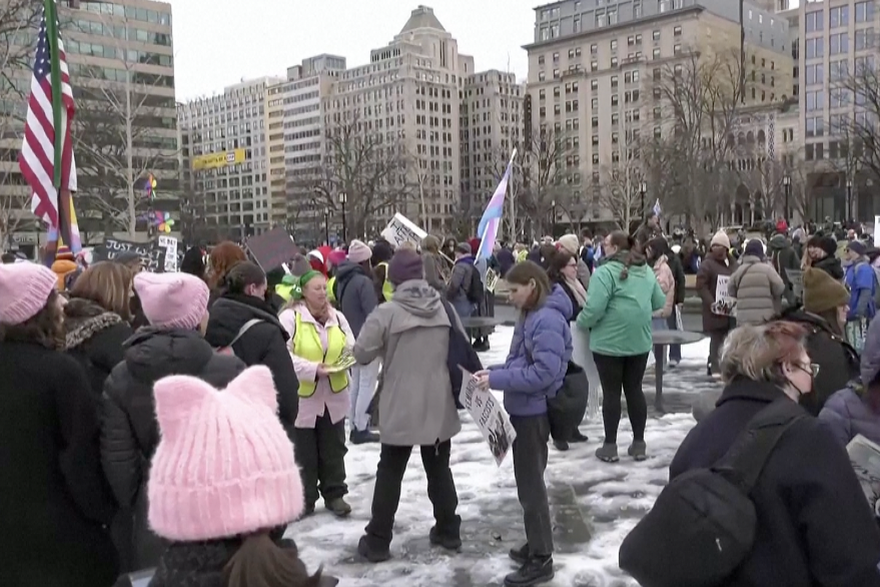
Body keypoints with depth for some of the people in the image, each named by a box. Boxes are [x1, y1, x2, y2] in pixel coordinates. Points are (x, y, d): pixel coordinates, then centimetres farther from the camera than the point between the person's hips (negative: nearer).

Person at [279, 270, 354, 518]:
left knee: (333, 450, 14)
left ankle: (335, 494, 27)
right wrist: (313, 369, -26)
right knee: (304, 453, 7)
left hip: (333, 396, 5)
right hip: (302, 397, -4)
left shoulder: (337, 317, 4)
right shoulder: (289, 317, -13)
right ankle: (304, 499, 21)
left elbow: (350, 348, 10)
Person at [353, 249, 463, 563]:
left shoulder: (386, 312, -12)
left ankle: (377, 541, 13)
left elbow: (362, 353, -10)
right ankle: (448, 531, 27)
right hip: (440, 405, 4)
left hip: (401, 407, -4)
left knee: (390, 473, 8)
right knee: (439, 468, 18)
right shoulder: (444, 308, 1)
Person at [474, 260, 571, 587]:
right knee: (529, 483, 20)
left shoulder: (548, 320, -21)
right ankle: (536, 545, 35)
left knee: (530, 487, 2)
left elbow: (544, 373, -27)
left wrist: (498, 380, -23)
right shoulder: (531, 316, 10)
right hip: (524, 410, 10)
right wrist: (494, 371, 2)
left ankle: (541, 560, 15)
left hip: (534, 412, -10)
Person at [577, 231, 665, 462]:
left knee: (611, 392, 2)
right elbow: (660, 301, 16)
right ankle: (639, 443, 19)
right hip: (640, 341, 6)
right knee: (634, 389, 14)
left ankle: (610, 446, 10)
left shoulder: (605, 272, -15)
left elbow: (594, 307, -22)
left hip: (609, 341, -6)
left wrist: (582, 323, -3)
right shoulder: (646, 271, 9)